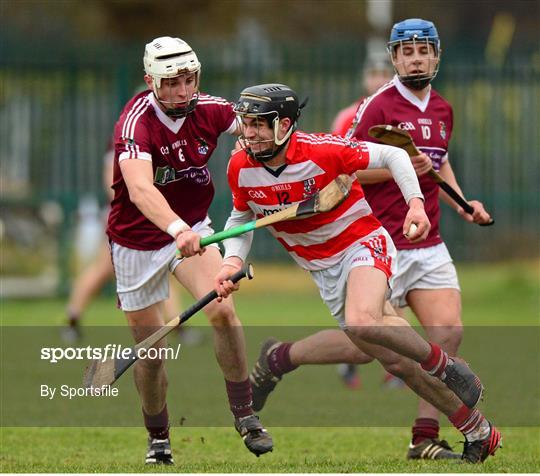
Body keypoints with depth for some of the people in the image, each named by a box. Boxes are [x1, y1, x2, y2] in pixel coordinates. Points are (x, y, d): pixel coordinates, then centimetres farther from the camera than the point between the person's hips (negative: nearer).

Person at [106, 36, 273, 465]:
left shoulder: (210, 111, -13)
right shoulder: (136, 123, -28)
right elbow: (139, 190, -46)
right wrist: (176, 228, -62)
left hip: (191, 229, 3)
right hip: (137, 241, -3)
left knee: (222, 308, -22)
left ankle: (245, 414, -11)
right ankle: (158, 440, 27)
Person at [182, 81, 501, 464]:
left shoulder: (321, 151, -22)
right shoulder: (241, 168, -8)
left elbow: (392, 156, -10)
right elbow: (241, 219, 11)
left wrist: (416, 203, -21)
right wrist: (232, 261, -7)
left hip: (362, 243, -5)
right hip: (322, 269, 5)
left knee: (361, 324, -35)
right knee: (396, 360, 2)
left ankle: (444, 366, -11)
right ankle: (477, 431, 14)